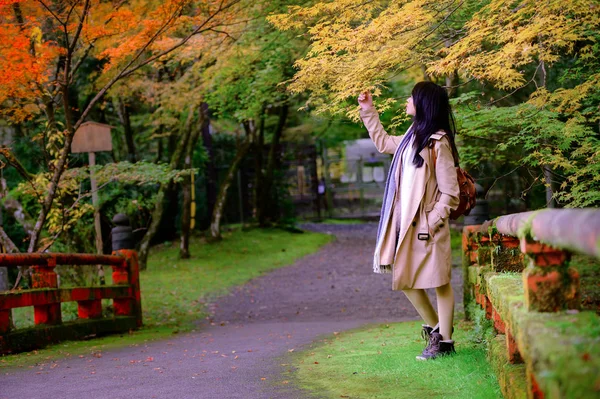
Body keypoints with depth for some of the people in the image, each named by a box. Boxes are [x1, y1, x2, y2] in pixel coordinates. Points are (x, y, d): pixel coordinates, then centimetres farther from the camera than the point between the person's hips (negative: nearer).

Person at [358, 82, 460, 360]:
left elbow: (450, 193, -13)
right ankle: (434, 328, 28)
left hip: (428, 227, -8)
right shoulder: (412, 137, 12)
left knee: (439, 283, 1)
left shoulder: (438, 142, -13)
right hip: (407, 223, 9)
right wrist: (368, 111, 32)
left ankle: (444, 341, 11)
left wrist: (432, 224, -16)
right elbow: (383, 143, 33)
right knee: (405, 281, 12)